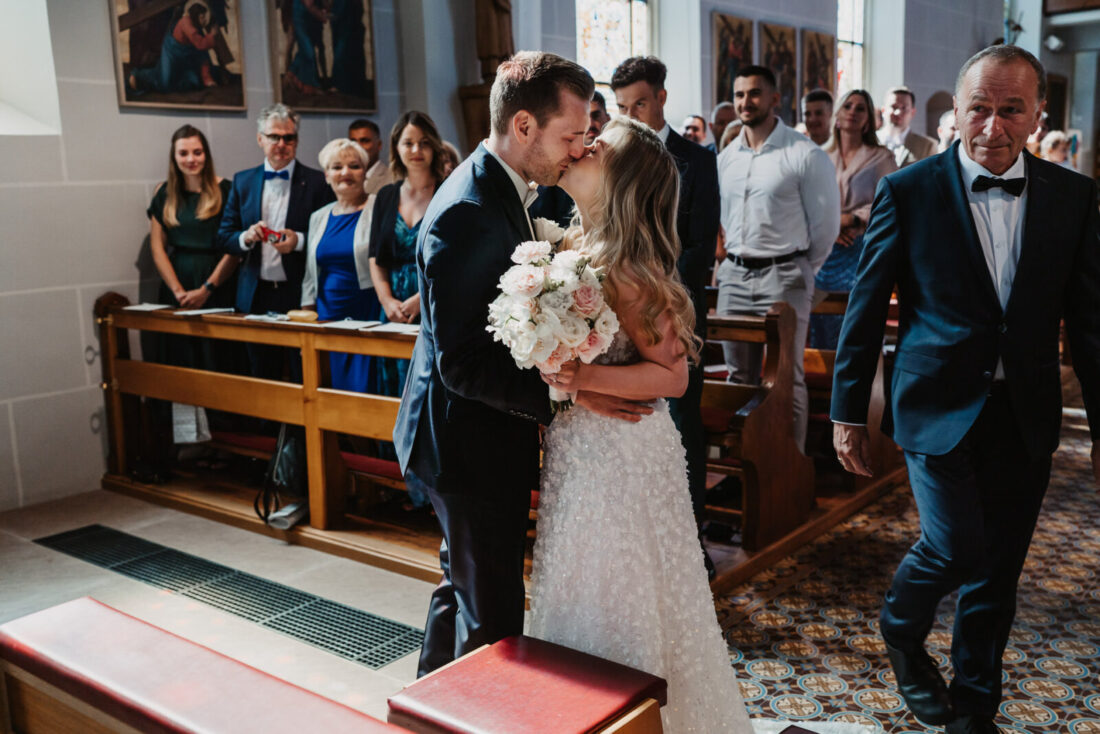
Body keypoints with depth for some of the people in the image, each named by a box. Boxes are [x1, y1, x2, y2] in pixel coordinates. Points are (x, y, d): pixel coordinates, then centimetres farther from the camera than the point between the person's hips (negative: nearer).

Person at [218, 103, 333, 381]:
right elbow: (224, 236, 11)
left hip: (300, 296, -3)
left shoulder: (317, 182, -1)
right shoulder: (243, 181, 11)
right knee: (262, 381, 10)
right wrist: (246, 237, -9)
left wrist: (299, 241, -18)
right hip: (256, 298, 4)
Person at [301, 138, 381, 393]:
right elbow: (311, 276, 20)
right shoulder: (319, 217, 15)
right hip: (329, 318, 6)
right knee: (339, 389, 9)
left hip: (367, 315, -6)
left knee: (363, 390, -8)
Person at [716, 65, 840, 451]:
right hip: (734, 275, 6)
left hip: (783, 275, -6)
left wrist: (800, 271, 3)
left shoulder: (805, 155, -8)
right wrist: (734, 258, 16)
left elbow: (826, 224, -4)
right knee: (738, 375, 12)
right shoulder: (726, 157, 10)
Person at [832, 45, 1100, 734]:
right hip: (940, 409, -3)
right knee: (956, 545, -10)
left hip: (1026, 417, 3)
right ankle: (902, 631, 25)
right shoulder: (909, 191, -6)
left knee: (998, 571, 11)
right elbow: (866, 308, -3)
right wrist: (848, 412, -2)